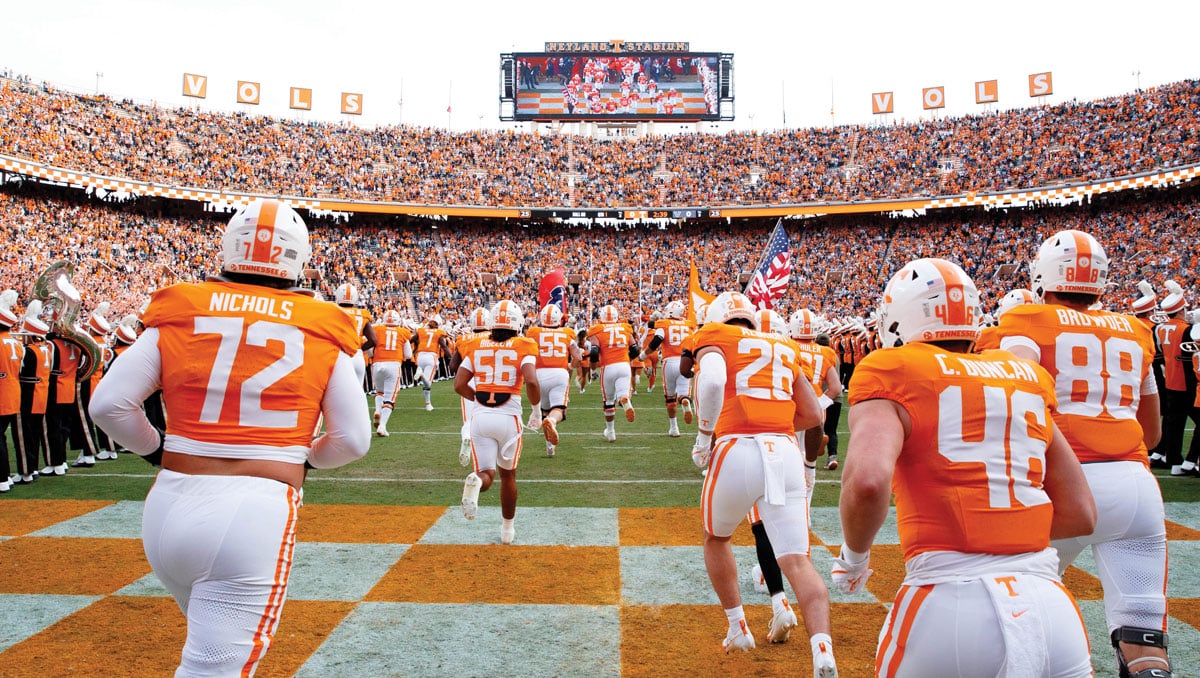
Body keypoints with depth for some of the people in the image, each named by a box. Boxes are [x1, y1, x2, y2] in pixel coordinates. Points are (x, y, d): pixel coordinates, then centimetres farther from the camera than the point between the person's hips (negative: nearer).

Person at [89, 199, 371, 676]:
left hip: (170, 507, 4)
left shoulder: (179, 314, 2)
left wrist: (159, 451, 17)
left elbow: (108, 404, 0)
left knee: (212, 634, 29)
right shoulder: (321, 332, 0)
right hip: (258, 511, -3)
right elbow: (353, 440, 1)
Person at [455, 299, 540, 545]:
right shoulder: (523, 347, -3)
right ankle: (507, 529, 30)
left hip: (480, 417, 1)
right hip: (508, 418, -1)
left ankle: (476, 482, -29)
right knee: (508, 474, 19)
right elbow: (531, 381, -18)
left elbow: (459, 385, 3)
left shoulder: (477, 348, 7)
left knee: (486, 474, 8)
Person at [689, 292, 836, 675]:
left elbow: (713, 380, -14)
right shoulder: (783, 348, 23)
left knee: (716, 538, 24)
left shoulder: (715, 338, 10)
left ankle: (738, 629, 29)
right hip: (786, 453, 3)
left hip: (737, 452, -3)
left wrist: (704, 436, -3)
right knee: (797, 560, 2)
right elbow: (812, 416, 19)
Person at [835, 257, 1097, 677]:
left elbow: (867, 481, -21)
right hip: (1053, 612, 5)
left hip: (951, 607, -4)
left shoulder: (893, 373, -2)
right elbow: (1080, 515, 15)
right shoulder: (1027, 379, 14)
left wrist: (853, 557, -3)